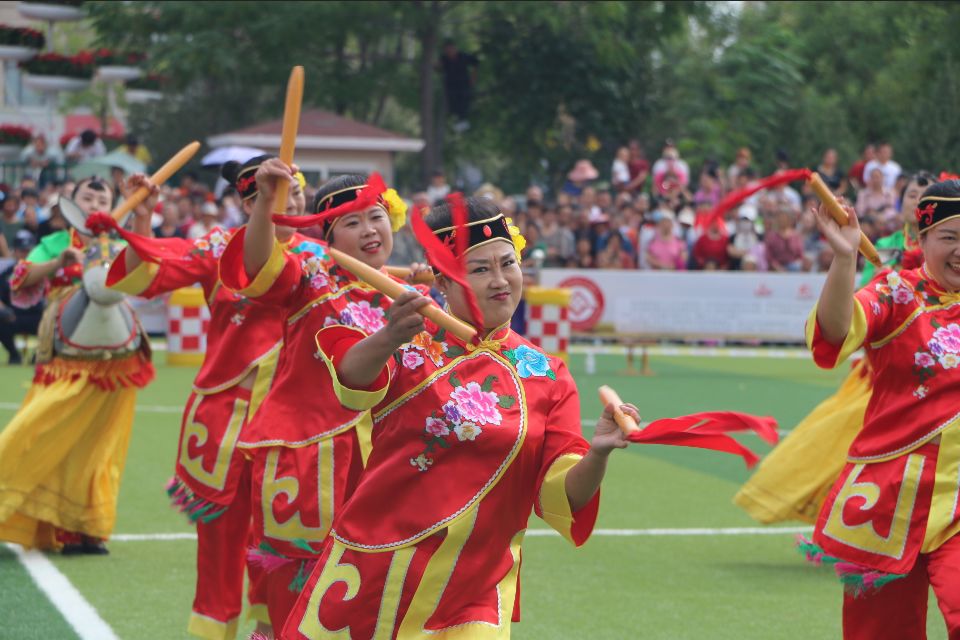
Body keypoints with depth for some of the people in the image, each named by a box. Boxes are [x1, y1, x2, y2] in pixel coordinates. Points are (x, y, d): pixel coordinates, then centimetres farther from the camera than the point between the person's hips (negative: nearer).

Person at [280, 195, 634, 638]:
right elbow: (354, 379, -23)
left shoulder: (546, 377, 4)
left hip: (472, 593, 1)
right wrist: (387, 340, -46)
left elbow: (562, 497, -2)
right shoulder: (411, 344, 0)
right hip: (372, 571, -1)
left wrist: (596, 455, -24)